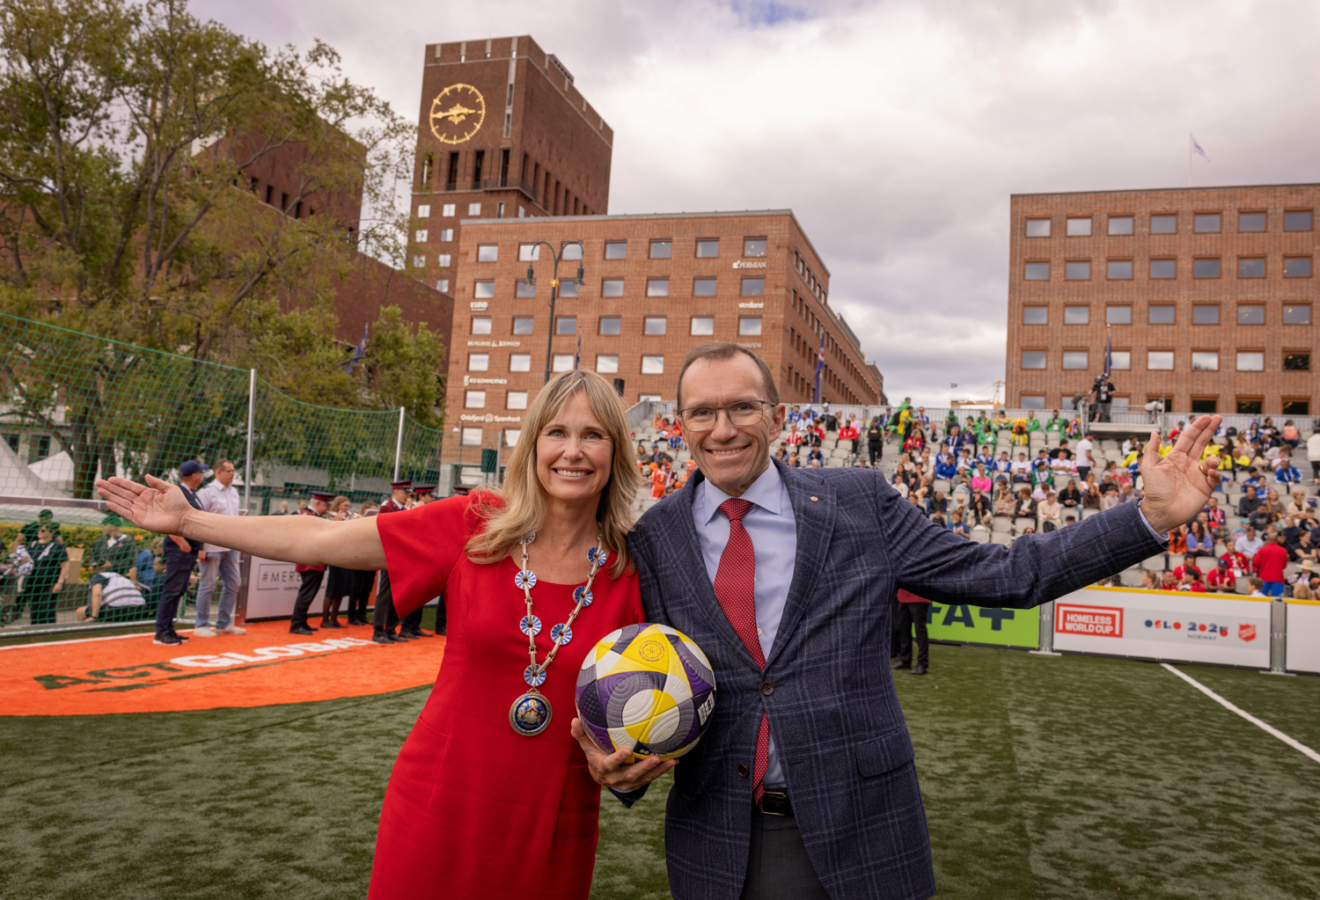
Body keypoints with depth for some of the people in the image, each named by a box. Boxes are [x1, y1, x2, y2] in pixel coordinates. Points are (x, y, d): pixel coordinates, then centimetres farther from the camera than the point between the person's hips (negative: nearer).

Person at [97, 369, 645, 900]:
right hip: (440, 806, 0)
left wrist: (630, 757, -15)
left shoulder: (629, 570, -7)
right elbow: (320, 539, -3)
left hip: (549, 832, 1)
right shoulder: (473, 526, -9)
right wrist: (187, 520, 1)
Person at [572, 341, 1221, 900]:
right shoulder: (654, 537, 0)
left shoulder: (861, 502, -3)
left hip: (862, 839, 0)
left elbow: (1005, 574, -3)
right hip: (717, 847, 1)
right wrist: (618, 756, -14)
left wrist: (1153, 516, -9)